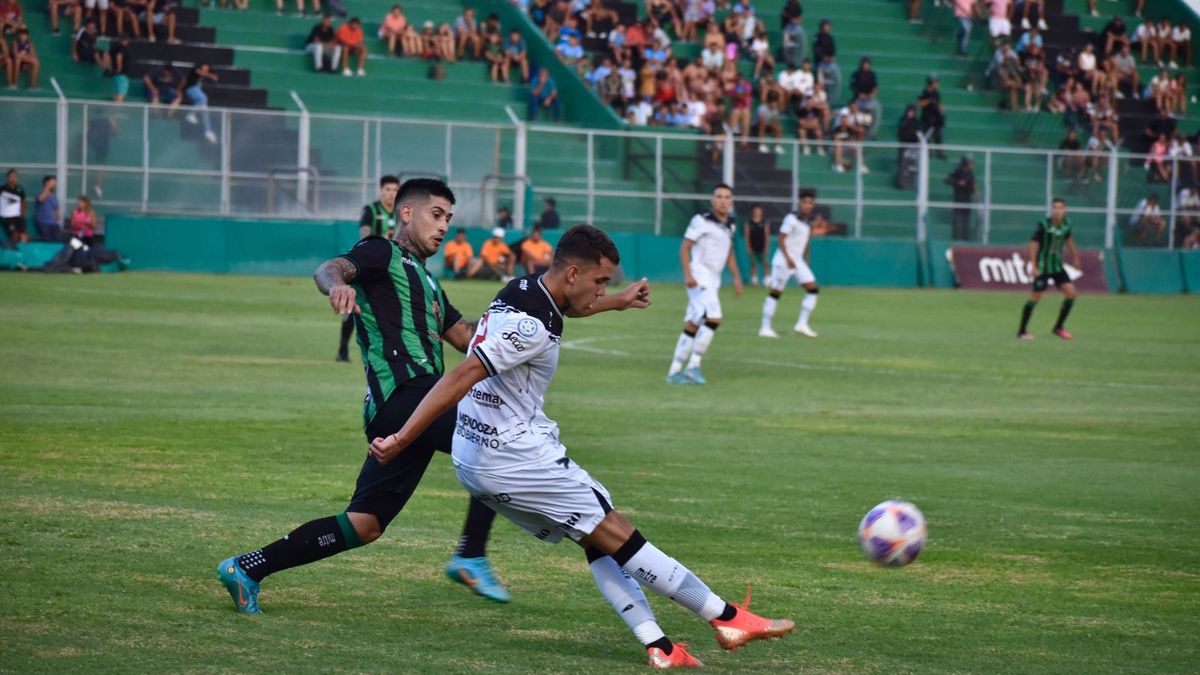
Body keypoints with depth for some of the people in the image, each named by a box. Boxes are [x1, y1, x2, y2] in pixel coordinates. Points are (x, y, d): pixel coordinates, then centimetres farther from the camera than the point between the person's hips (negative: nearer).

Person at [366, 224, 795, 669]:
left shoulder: (525, 290, 8)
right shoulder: (530, 325, -23)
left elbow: (560, 308, 35)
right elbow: (460, 379, -29)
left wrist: (617, 303, 50)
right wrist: (401, 441, -33)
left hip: (477, 459, 10)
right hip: (513, 459, -10)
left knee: (598, 540, 11)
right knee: (616, 535, -5)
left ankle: (657, 645, 4)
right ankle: (727, 618, -1)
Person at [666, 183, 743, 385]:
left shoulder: (730, 225, 13)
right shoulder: (702, 221, -10)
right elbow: (685, 248, -10)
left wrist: (737, 277, 18)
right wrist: (687, 274, -21)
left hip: (712, 281, 8)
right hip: (699, 277, -8)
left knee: (692, 326, 8)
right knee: (713, 319, -21)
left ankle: (675, 372, 10)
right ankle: (693, 366, -15)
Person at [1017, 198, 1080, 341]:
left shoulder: (1066, 225, -1)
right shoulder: (1044, 225, -18)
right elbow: (1034, 243, -16)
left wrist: (1075, 257, 25)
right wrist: (1034, 266, -21)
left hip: (1057, 266, 6)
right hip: (1043, 268, -6)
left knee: (1071, 293, -4)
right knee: (1035, 297, -6)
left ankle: (1058, 327, 11)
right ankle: (1022, 331, 6)